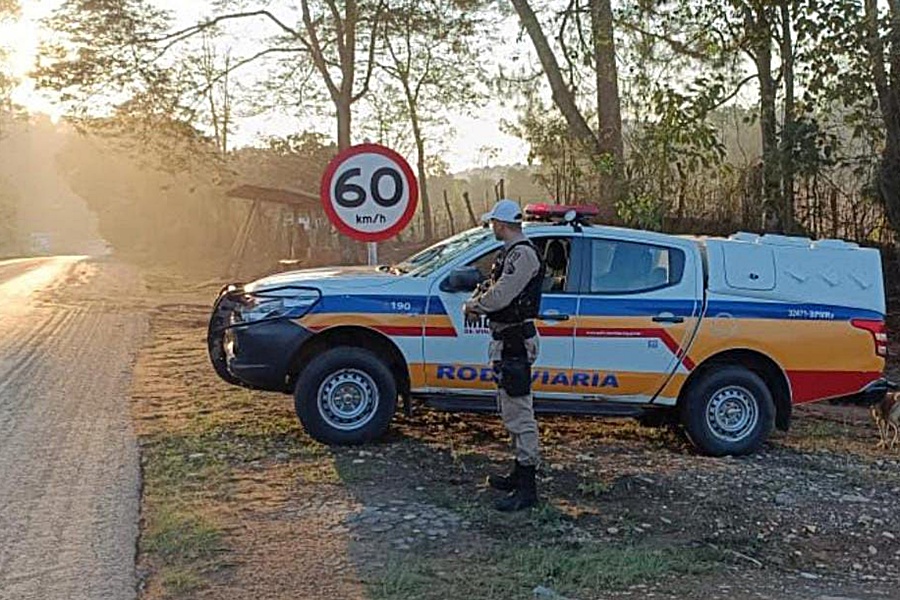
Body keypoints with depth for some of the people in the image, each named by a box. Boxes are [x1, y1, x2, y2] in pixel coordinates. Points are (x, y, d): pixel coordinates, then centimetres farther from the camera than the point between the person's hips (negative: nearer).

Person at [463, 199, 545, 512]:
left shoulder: (523, 255, -18)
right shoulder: (509, 253, 16)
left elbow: (499, 297, -24)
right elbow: (492, 285, 23)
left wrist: (473, 306, -7)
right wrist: (477, 298, 1)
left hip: (515, 343, -11)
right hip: (507, 342, 11)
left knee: (519, 413, -8)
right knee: (512, 411, 19)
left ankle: (527, 489, -4)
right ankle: (520, 474, 32)